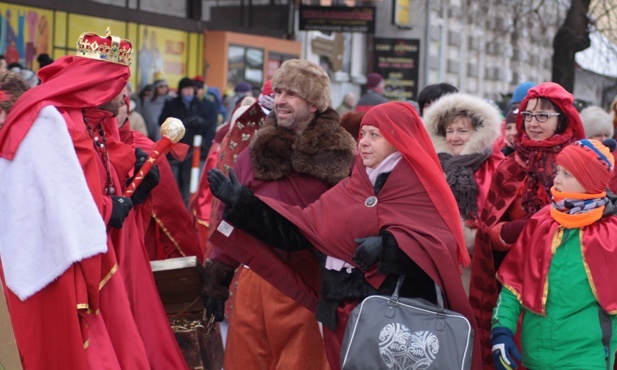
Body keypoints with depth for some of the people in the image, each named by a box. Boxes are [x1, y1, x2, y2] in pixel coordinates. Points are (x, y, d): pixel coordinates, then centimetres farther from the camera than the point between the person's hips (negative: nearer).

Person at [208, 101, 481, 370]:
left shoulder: (422, 187, -3)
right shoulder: (353, 188, 13)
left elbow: (443, 244, -16)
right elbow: (297, 229, 8)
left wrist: (388, 246, -26)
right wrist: (242, 201, 4)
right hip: (344, 311, 6)